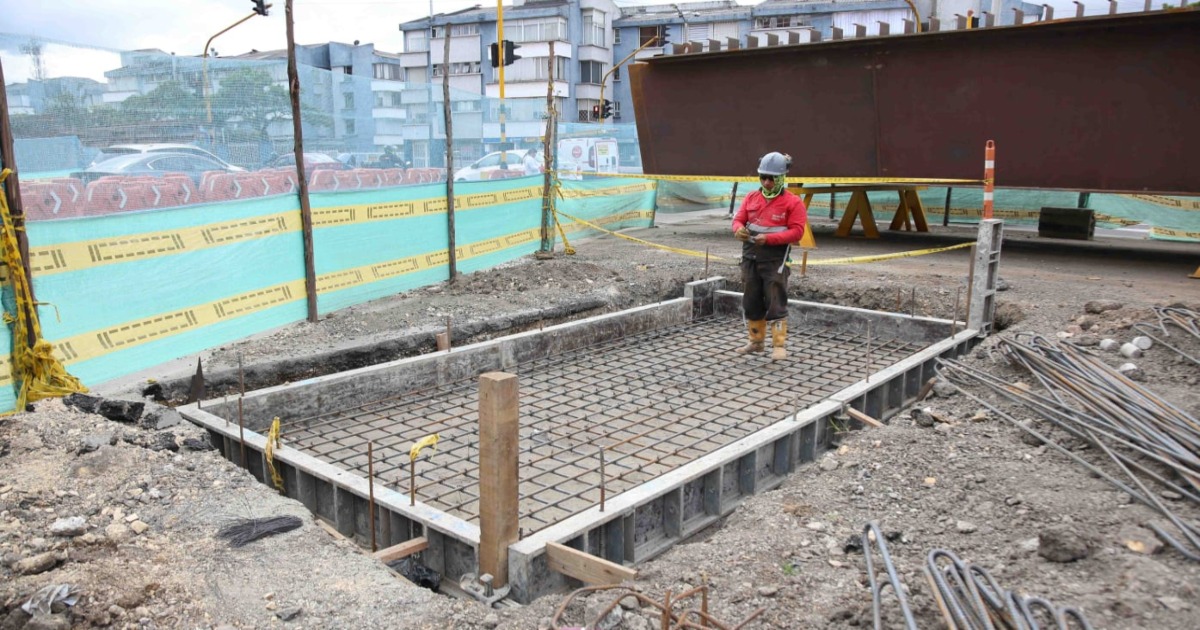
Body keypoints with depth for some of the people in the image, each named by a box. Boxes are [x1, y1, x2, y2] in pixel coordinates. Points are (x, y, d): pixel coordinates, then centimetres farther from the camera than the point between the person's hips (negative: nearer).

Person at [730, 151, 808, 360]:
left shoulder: (793, 202, -6)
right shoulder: (751, 197, 9)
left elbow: (796, 231, -12)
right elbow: (739, 218, 8)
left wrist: (769, 238, -23)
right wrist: (739, 229, -18)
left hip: (775, 259, -5)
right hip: (750, 258, 5)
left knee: (776, 303, -6)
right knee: (751, 302, 11)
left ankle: (779, 345, 1)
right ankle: (756, 341, 24)